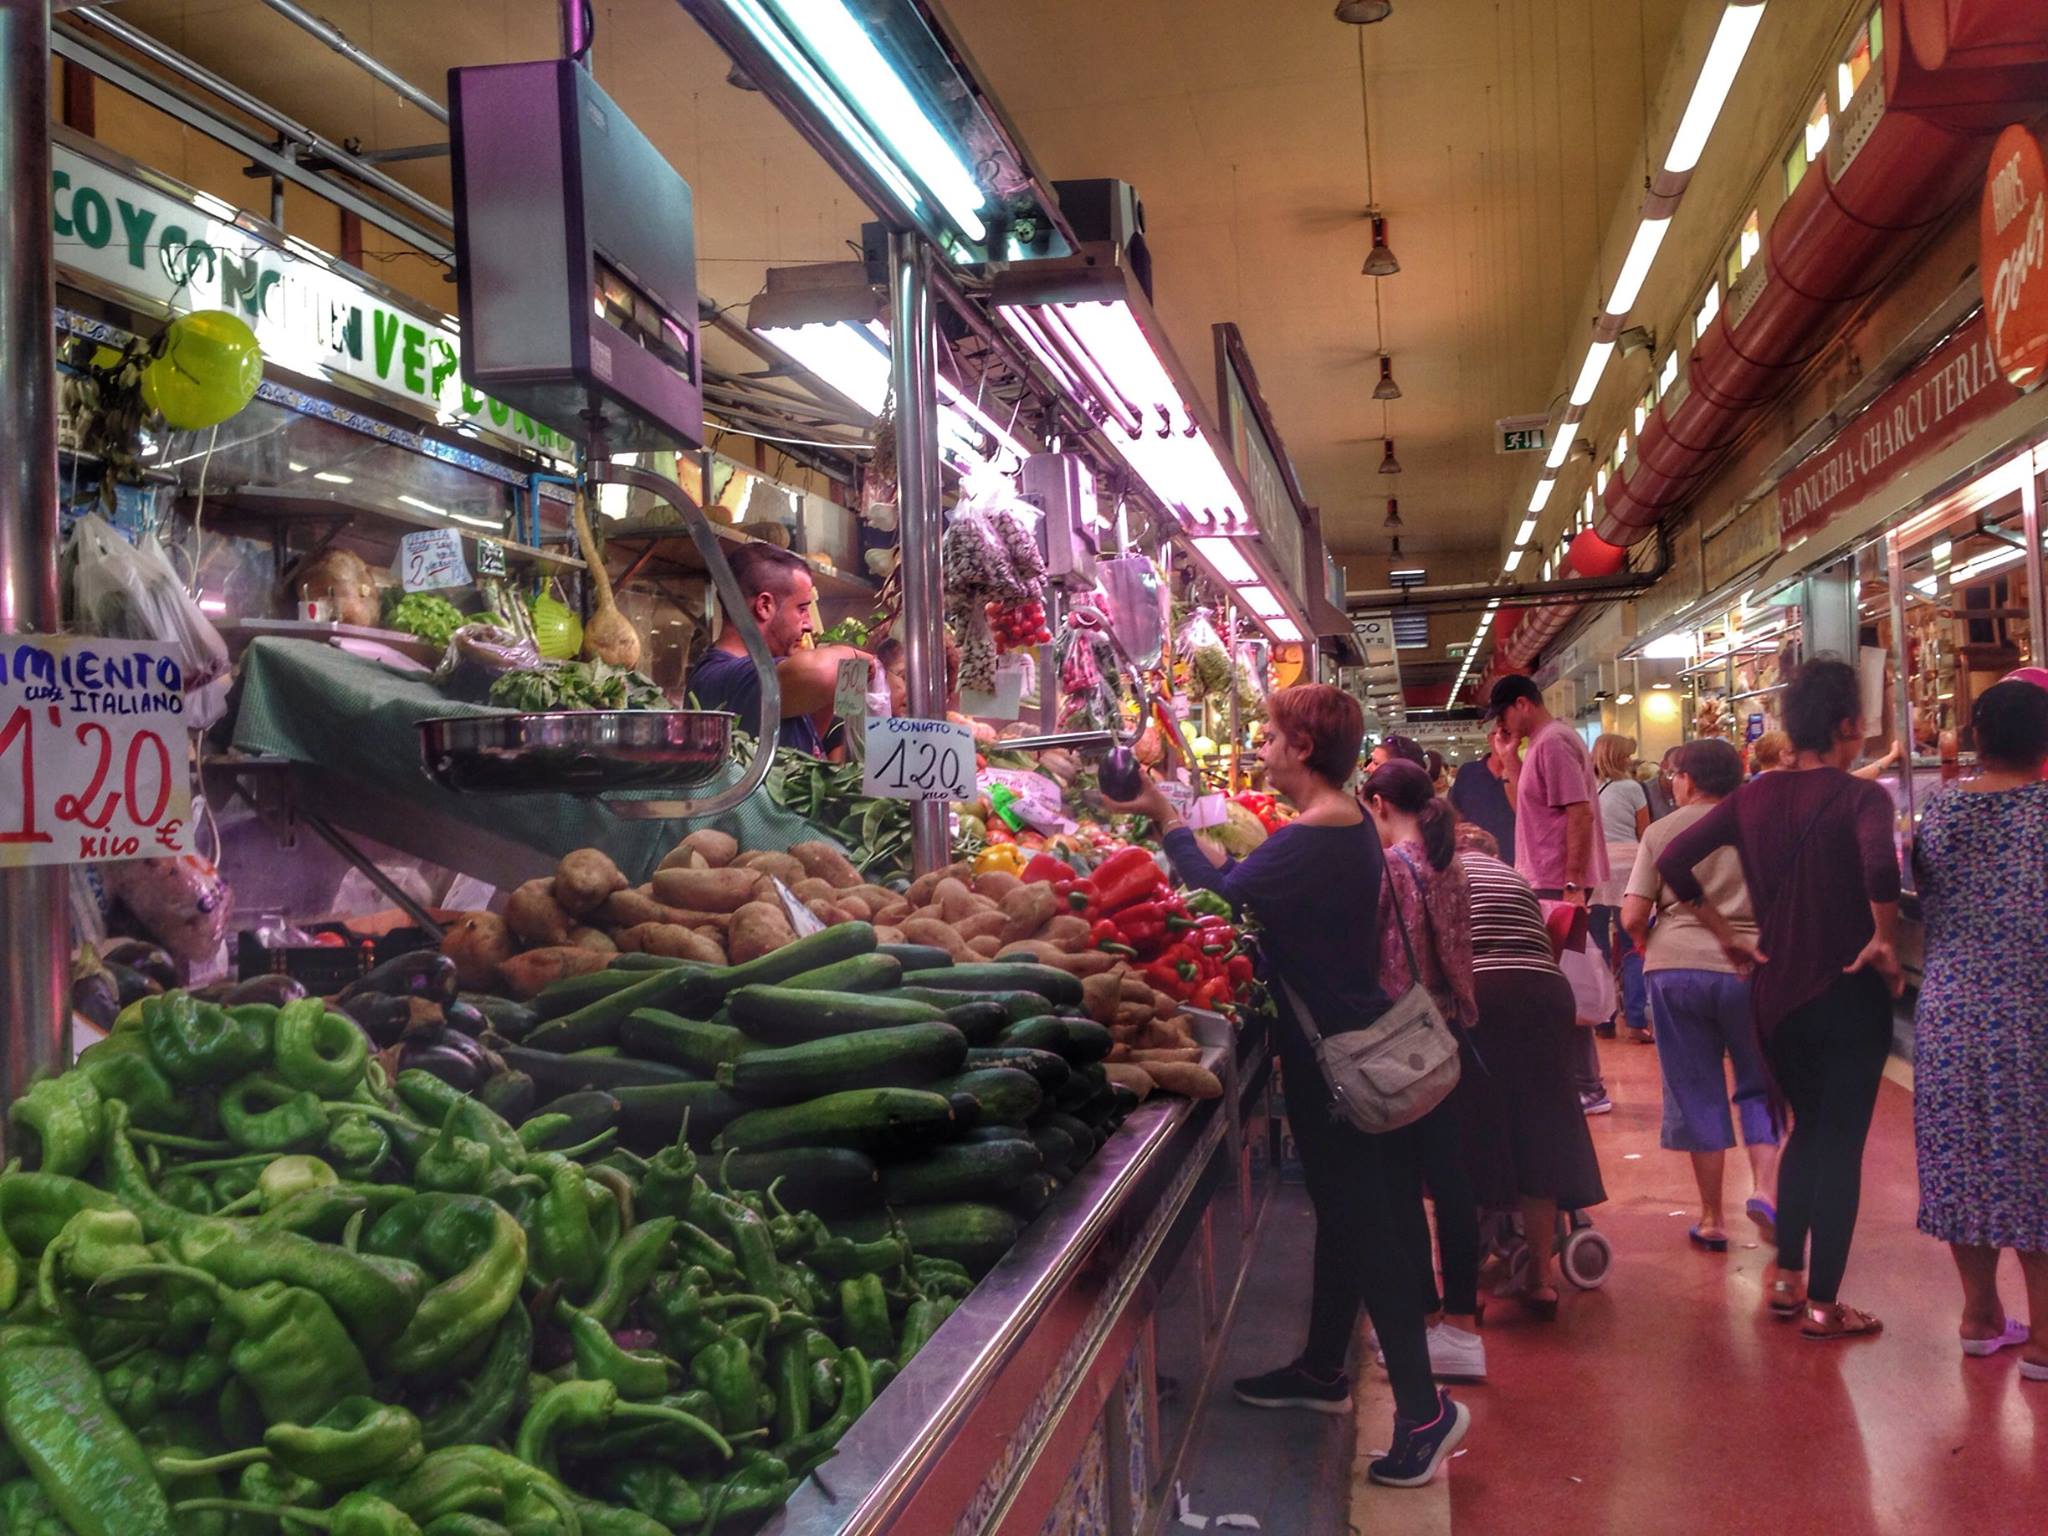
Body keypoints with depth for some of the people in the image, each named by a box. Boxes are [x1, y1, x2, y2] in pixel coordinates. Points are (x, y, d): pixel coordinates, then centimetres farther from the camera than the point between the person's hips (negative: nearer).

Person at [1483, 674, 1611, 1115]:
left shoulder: (1553, 743, -15)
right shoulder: (1542, 743, 16)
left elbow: (1580, 814, -22)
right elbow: (1526, 809, 19)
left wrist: (1573, 886, -25)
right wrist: (1510, 760, 10)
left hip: (1557, 885, -10)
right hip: (1547, 883, 10)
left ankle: (1587, 1090, 1)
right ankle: (1579, 1081, 23)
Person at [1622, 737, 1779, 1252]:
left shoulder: (1662, 832, 4)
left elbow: (1632, 916, -2)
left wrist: (1646, 945, 18)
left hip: (1675, 966, 0)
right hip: (1749, 967, 0)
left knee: (1696, 1092, 9)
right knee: (1759, 1086, 17)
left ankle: (1711, 1218, 15)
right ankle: (1765, 1187, -4)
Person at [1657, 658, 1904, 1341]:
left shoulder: (1752, 797, 2)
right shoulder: (1860, 796, -13)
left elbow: (1673, 861, -3)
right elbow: (1880, 864, -34)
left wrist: (1726, 934, 3)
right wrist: (1886, 939, -19)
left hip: (1776, 991, 5)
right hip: (1848, 994, -5)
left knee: (1807, 1128, 23)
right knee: (1840, 1142, 6)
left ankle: (1786, 1276, 27)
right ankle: (1822, 1304, 13)